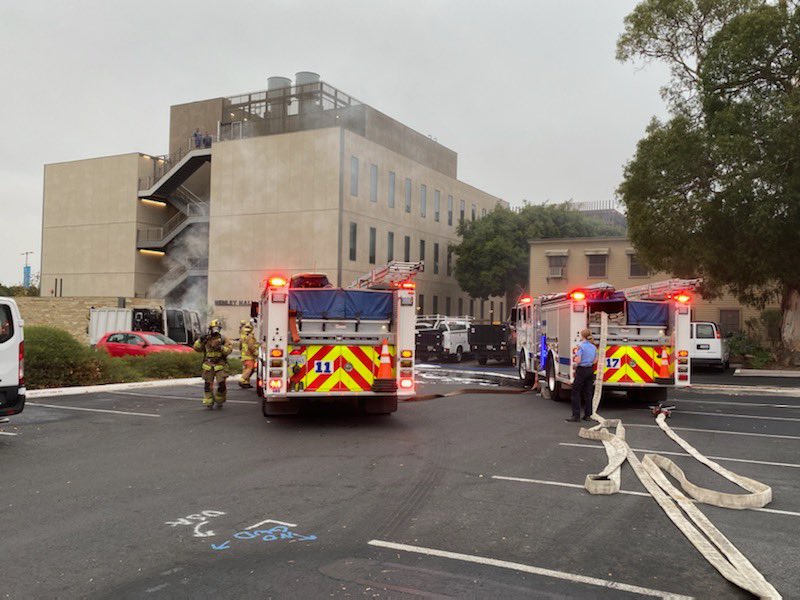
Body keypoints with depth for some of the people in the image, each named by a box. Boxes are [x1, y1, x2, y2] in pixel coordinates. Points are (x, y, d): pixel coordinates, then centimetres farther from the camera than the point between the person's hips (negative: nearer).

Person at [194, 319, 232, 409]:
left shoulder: (223, 339, 3)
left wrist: (221, 347, -21)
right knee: (208, 384, 0)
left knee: (221, 384, -6)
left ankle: (219, 401, 15)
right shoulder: (206, 339, 6)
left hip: (220, 364, -1)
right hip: (208, 364, 1)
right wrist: (200, 341, -8)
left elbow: (228, 350, -5)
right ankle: (209, 403, 9)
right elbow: (196, 348, 7)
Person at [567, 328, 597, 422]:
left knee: (576, 392, 0)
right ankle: (587, 415, 14)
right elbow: (595, 361, 12)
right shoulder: (594, 347, 6)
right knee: (588, 393, 12)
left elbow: (578, 361, -19)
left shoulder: (581, 346, -15)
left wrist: (575, 355, 0)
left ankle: (576, 415, -3)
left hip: (581, 370, -6)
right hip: (590, 370, 6)